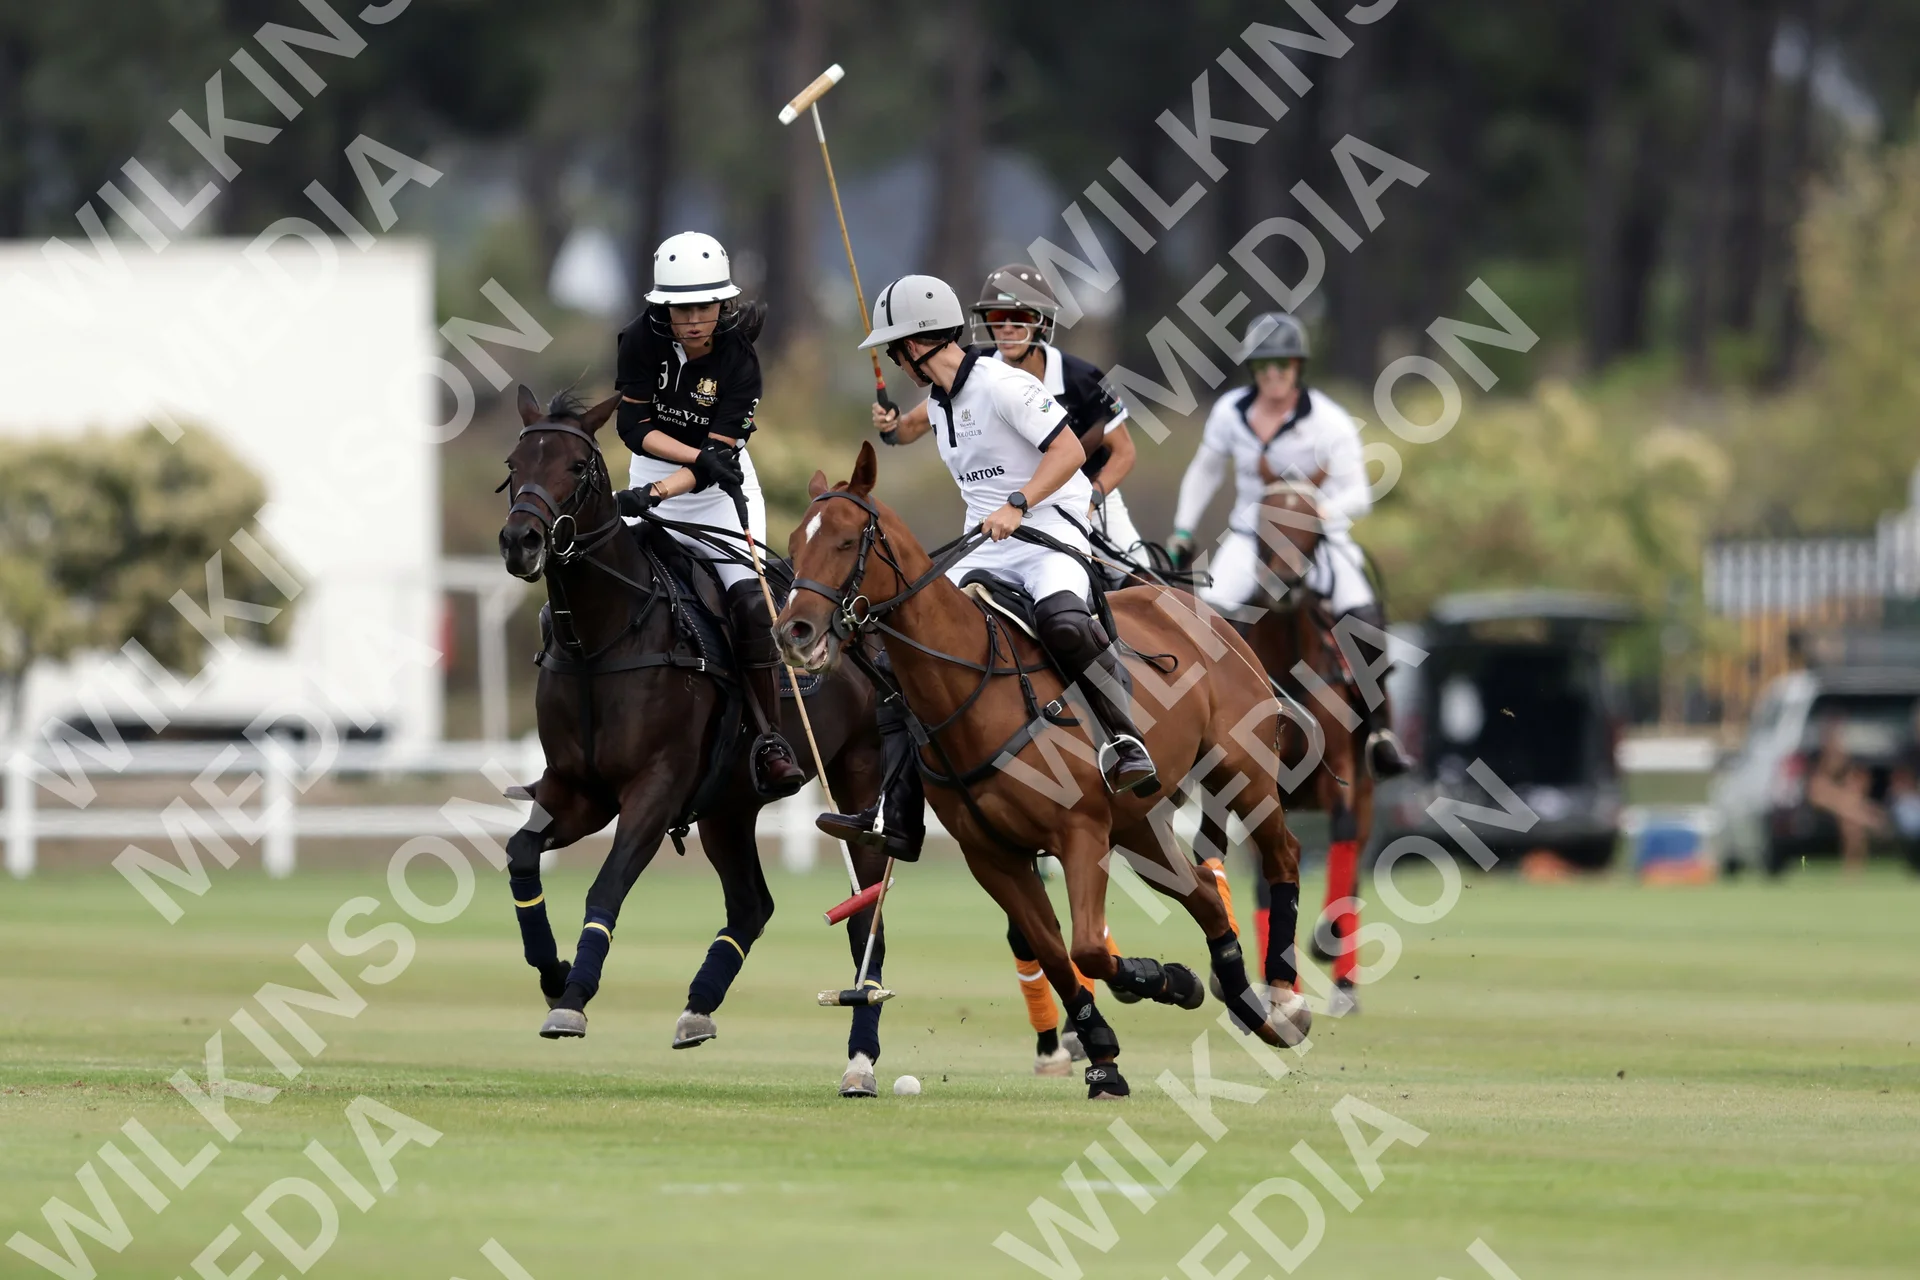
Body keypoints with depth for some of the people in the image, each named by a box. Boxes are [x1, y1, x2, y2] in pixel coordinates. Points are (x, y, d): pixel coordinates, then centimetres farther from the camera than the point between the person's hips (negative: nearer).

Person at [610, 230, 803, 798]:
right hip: (653, 477, 2)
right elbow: (634, 427, -15)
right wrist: (700, 456, -28)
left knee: (750, 598, -18)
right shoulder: (642, 340, -14)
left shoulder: (739, 362, -19)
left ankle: (770, 742, -16)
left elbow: (719, 455, -24)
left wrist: (657, 492, -39)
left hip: (721, 489, -2)